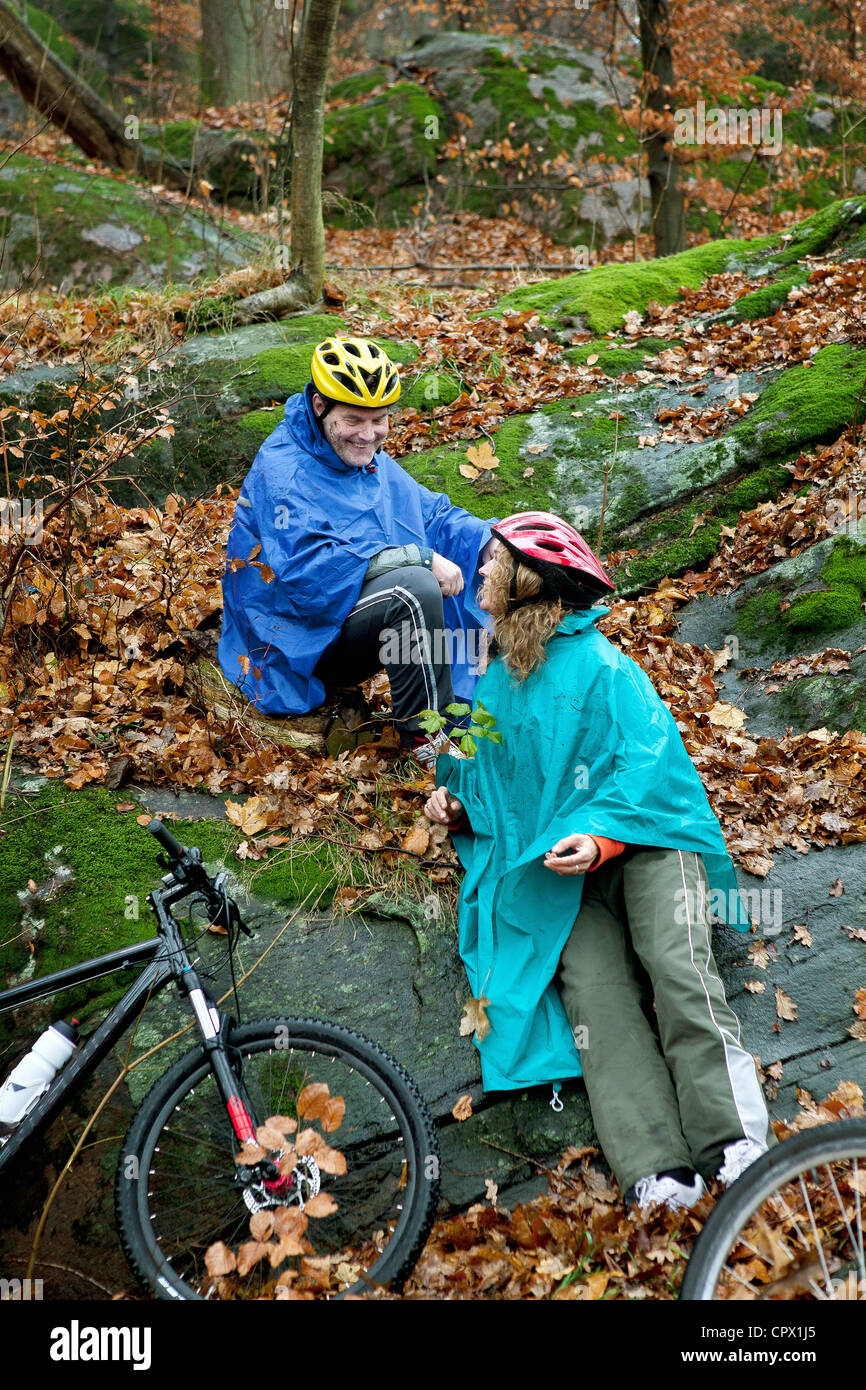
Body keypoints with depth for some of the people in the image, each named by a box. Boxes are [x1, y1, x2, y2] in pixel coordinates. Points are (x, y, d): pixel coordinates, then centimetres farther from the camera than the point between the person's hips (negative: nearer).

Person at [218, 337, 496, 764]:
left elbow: (431, 515, 13)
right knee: (415, 586, -32)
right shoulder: (283, 471, -17)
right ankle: (424, 736, -19)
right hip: (306, 643, -9)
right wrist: (417, 557, -29)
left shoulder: (372, 463, 12)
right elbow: (310, 570, -28)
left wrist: (488, 541, -10)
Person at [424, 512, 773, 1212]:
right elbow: (497, 791, 32)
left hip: (641, 842, -4)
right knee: (593, 985, -21)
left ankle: (734, 1140, -32)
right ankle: (659, 1169, -32)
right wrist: (459, 805, 11)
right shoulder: (495, 681, 21)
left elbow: (649, 761, -9)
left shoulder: (600, 665, 0)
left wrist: (599, 834, -24)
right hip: (560, 874, 4)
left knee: (676, 961, -29)